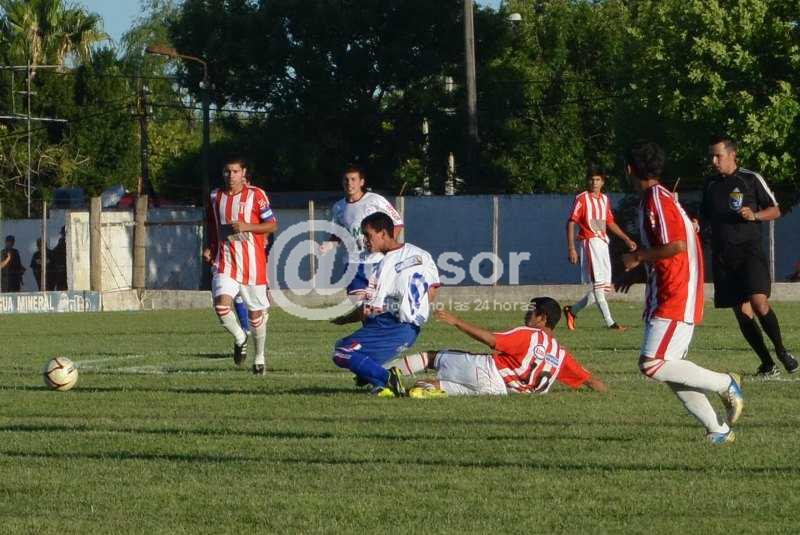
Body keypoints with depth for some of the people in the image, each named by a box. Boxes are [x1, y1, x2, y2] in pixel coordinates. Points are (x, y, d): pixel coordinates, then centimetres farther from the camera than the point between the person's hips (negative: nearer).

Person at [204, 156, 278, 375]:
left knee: (256, 312, 8)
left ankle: (259, 357, 26)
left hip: (253, 263, -2)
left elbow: (272, 225, -5)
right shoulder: (215, 197, 8)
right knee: (221, 305, -20)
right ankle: (240, 339, 8)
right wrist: (210, 248, 8)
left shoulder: (256, 195, -5)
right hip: (225, 262, 2)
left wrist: (246, 227, -17)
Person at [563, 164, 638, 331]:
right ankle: (609, 322, -15)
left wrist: (626, 239, 22)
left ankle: (572, 310, 22)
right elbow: (571, 223, -10)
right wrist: (571, 248, -17)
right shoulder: (582, 198, -6)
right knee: (598, 283, -12)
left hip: (603, 243, 8)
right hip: (590, 242, -8)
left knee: (603, 287, 9)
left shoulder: (604, 199, 15)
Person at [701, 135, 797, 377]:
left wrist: (754, 215, -14)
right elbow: (706, 218, 24)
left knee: (759, 302, -21)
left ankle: (781, 351, -2)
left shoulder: (751, 179, 0)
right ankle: (768, 364, 8)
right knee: (742, 312, 0)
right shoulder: (710, 184, 13)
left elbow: (775, 211, 4)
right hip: (722, 255, 5)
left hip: (750, 250, -5)